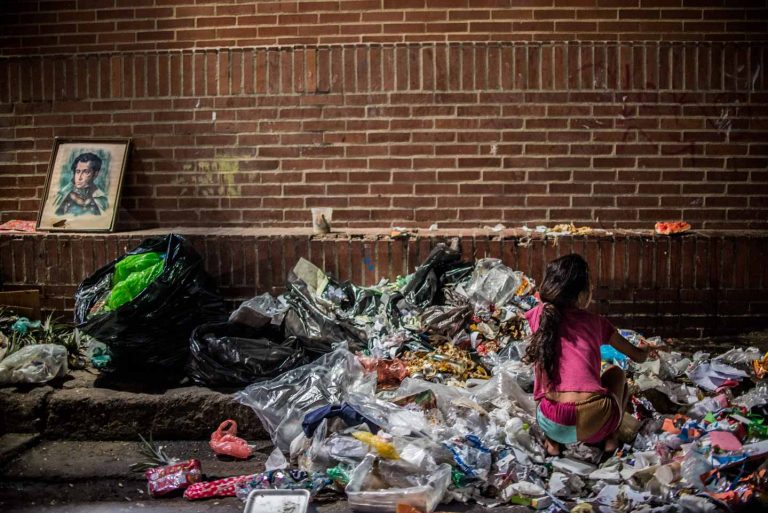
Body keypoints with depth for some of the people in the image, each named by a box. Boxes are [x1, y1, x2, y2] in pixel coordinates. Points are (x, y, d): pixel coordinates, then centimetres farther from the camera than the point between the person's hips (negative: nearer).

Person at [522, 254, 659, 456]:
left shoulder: (539, 315, 11)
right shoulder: (595, 322, 10)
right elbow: (637, 356, 25)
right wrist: (645, 351, 50)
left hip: (553, 425, 1)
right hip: (596, 424, -1)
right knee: (616, 372, 32)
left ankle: (552, 441, 20)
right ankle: (610, 437, 15)